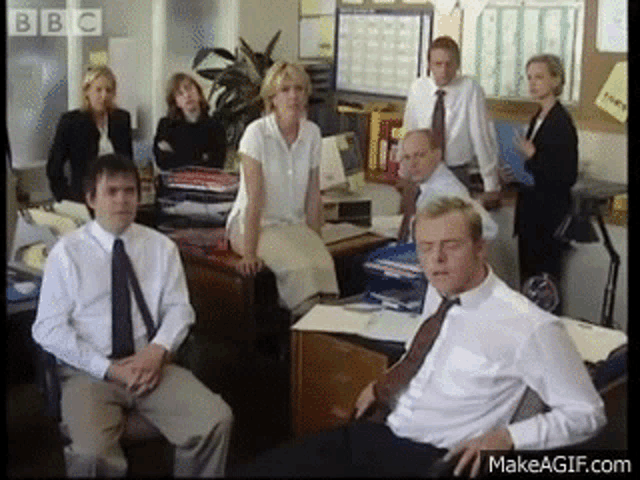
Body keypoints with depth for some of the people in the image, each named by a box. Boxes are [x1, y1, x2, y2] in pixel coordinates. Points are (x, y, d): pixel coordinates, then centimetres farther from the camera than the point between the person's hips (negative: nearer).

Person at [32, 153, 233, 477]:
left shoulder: (161, 247, 8)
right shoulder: (67, 253, -1)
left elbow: (179, 309, 7)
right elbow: (48, 329, -5)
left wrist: (156, 352, -14)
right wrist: (109, 369, -14)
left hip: (150, 364, 3)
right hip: (89, 371, -3)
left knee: (216, 421, -21)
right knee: (93, 454, -32)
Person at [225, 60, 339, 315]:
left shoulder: (312, 133, 3)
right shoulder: (257, 133, -12)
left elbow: (313, 196, 7)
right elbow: (255, 199, -17)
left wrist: (315, 241, 2)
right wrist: (249, 253, -22)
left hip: (295, 224, 4)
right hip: (255, 224, -4)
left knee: (323, 263, -26)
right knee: (300, 266, -30)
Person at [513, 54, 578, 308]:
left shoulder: (561, 122, -15)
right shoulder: (538, 118, 12)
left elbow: (567, 177, -19)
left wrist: (532, 156, -24)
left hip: (550, 216, -9)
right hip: (532, 212, 9)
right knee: (528, 280, 14)